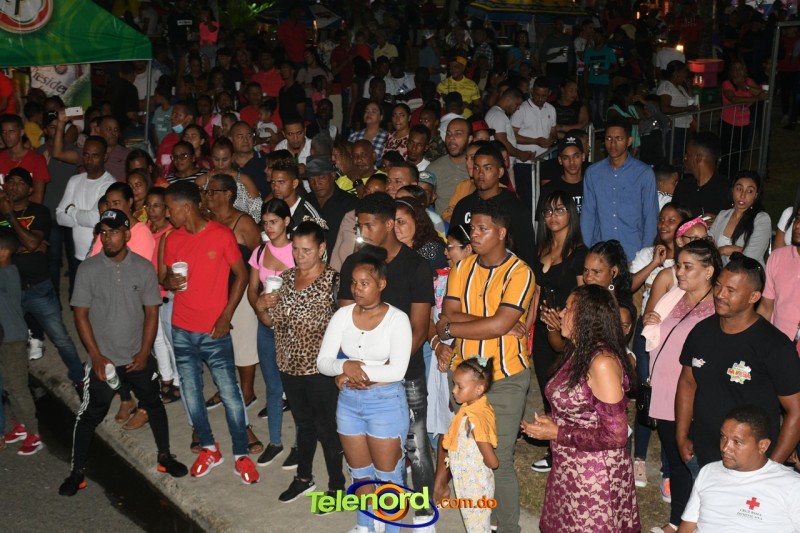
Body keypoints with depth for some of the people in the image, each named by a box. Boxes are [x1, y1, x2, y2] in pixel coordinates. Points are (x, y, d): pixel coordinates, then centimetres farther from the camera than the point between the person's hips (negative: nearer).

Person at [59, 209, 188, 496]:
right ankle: (77, 471, 18)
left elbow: (151, 313, -2)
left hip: (138, 357, 2)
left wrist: (144, 352, -9)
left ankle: (165, 456, 31)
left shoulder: (143, 267, -6)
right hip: (103, 358, -1)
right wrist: (97, 356, -11)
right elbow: (81, 314, -7)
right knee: (91, 414, 4)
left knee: (154, 405, 13)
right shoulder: (88, 269, -9)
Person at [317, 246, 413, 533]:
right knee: (360, 471, 21)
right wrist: (344, 367, -26)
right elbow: (323, 361, -6)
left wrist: (358, 372, -19)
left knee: (387, 474, 11)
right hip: (348, 401, 5)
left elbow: (397, 371, -22)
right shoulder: (342, 315, -3)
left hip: (386, 402, -4)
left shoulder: (397, 319, -14)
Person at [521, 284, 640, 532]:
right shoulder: (578, 353, 5)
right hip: (568, 472, 8)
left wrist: (557, 433, -17)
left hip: (595, 477, -8)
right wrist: (551, 422, -1)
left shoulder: (602, 362, -22)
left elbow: (614, 435, -23)